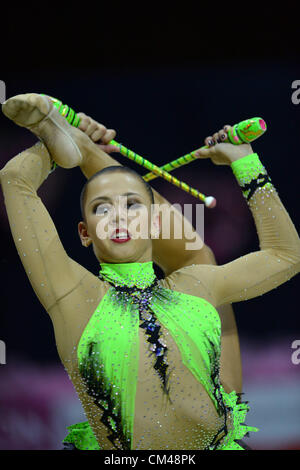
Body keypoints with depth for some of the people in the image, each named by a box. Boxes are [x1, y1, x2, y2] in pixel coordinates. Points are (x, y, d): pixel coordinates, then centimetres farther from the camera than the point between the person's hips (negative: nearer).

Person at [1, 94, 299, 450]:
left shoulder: (194, 285, 12)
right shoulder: (75, 295, 1)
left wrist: (244, 162, 24)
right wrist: (73, 146, 17)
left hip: (221, 441, 3)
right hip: (122, 450, -3)